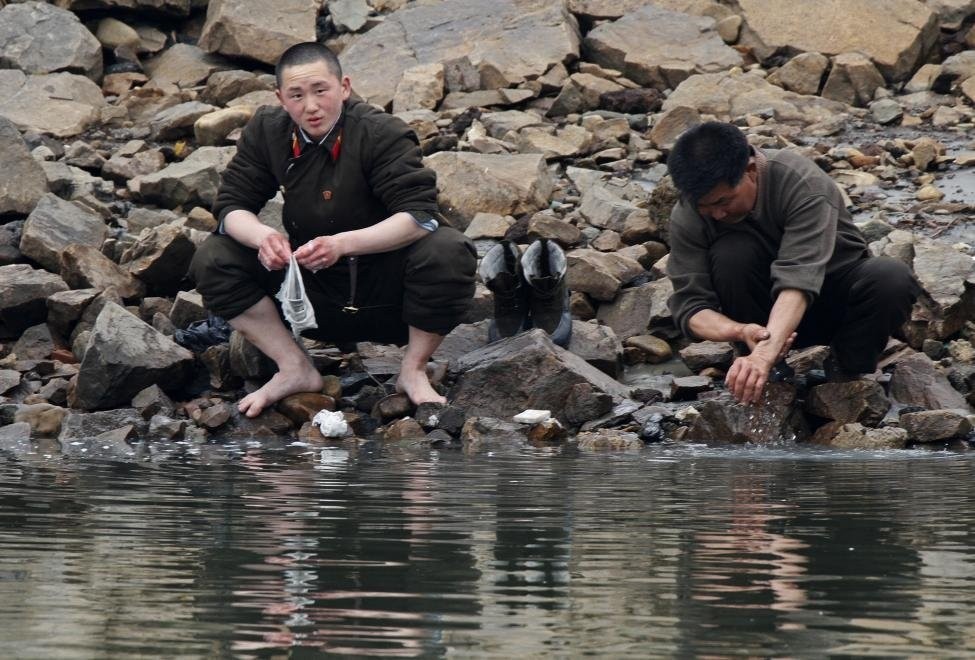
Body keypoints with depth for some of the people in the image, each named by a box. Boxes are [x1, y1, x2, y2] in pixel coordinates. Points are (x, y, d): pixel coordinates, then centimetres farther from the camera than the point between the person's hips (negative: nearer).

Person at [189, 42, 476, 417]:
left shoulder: (381, 134, -16)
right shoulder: (266, 133, -3)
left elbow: (420, 215, -25)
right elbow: (232, 205, -2)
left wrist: (342, 244, -38)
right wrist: (262, 237, -27)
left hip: (387, 295, -4)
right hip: (314, 295, 4)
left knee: (449, 252, -33)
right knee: (212, 261, -11)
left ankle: (413, 371, -9)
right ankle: (296, 370, 1)